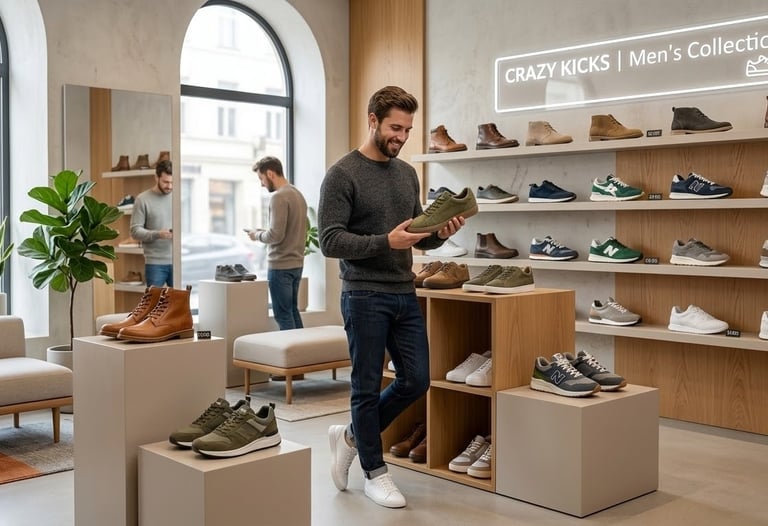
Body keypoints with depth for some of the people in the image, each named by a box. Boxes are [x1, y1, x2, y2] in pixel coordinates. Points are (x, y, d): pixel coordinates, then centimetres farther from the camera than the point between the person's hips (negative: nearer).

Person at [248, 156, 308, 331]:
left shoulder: (278, 197, -15)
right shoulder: (298, 194, 12)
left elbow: (276, 235, -20)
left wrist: (257, 235, -3)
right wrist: (264, 231, 14)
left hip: (280, 266, -9)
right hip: (297, 263, 9)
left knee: (283, 315, -2)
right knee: (293, 311, 15)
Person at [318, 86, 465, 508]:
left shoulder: (407, 174, 12)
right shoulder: (342, 174, -10)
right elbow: (330, 241, -15)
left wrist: (441, 233, -6)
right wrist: (385, 241, -25)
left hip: (405, 295, 7)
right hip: (365, 297, -7)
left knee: (416, 381, 8)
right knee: (368, 387, 5)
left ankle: (352, 437, 28)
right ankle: (375, 471, 21)